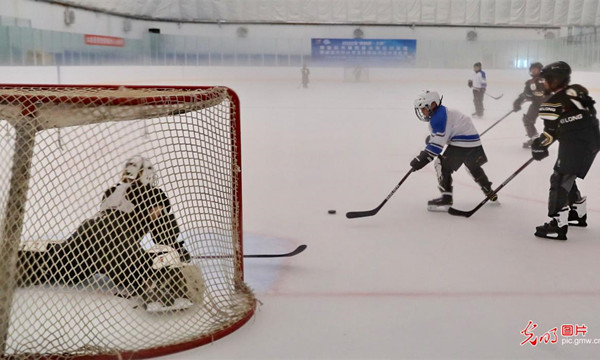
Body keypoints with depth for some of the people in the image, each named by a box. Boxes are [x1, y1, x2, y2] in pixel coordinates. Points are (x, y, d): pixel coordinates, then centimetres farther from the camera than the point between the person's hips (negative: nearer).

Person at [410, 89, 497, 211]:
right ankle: (490, 193, 44)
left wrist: (423, 159, -25)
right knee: (474, 167, 29)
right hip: (474, 142, 11)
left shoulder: (438, 117, -15)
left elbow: (438, 142, -23)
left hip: (461, 144, -11)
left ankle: (446, 198, -11)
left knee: (442, 164, -6)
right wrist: (431, 138, 17)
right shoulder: (442, 112, 17)